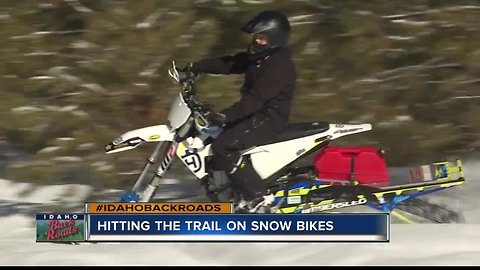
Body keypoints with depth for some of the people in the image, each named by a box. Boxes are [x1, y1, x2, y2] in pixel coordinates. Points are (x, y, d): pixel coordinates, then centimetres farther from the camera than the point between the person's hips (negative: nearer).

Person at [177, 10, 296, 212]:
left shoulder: (279, 65, -22)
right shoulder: (260, 57, 9)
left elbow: (256, 98, -30)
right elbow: (228, 63, 12)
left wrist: (226, 116, -37)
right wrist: (194, 68, 4)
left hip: (270, 118, -10)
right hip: (256, 113, 10)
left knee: (223, 146, -22)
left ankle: (258, 195, -18)